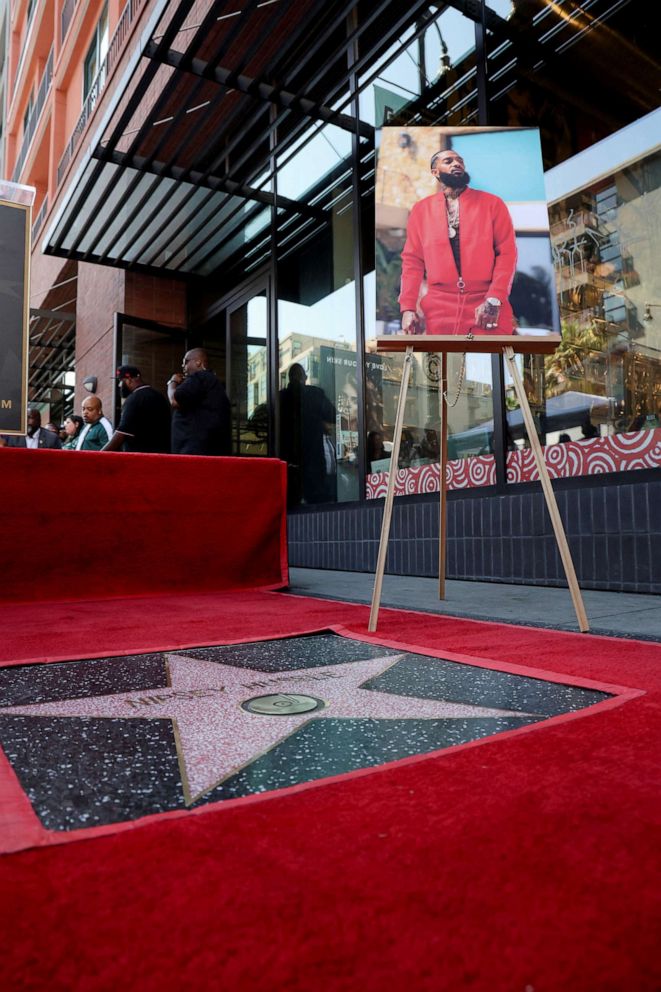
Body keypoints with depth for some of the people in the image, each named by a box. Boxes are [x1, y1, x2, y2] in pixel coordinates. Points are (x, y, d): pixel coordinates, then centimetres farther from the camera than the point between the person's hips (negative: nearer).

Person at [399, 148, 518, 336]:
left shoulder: (492, 203, 8)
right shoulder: (421, 209, 12)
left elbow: (507, 253, 1)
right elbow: (413, 260, 8)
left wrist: (494, 300, -12)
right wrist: (408, 307, -4)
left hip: (488, 308, 0)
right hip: (441, 311, 1)